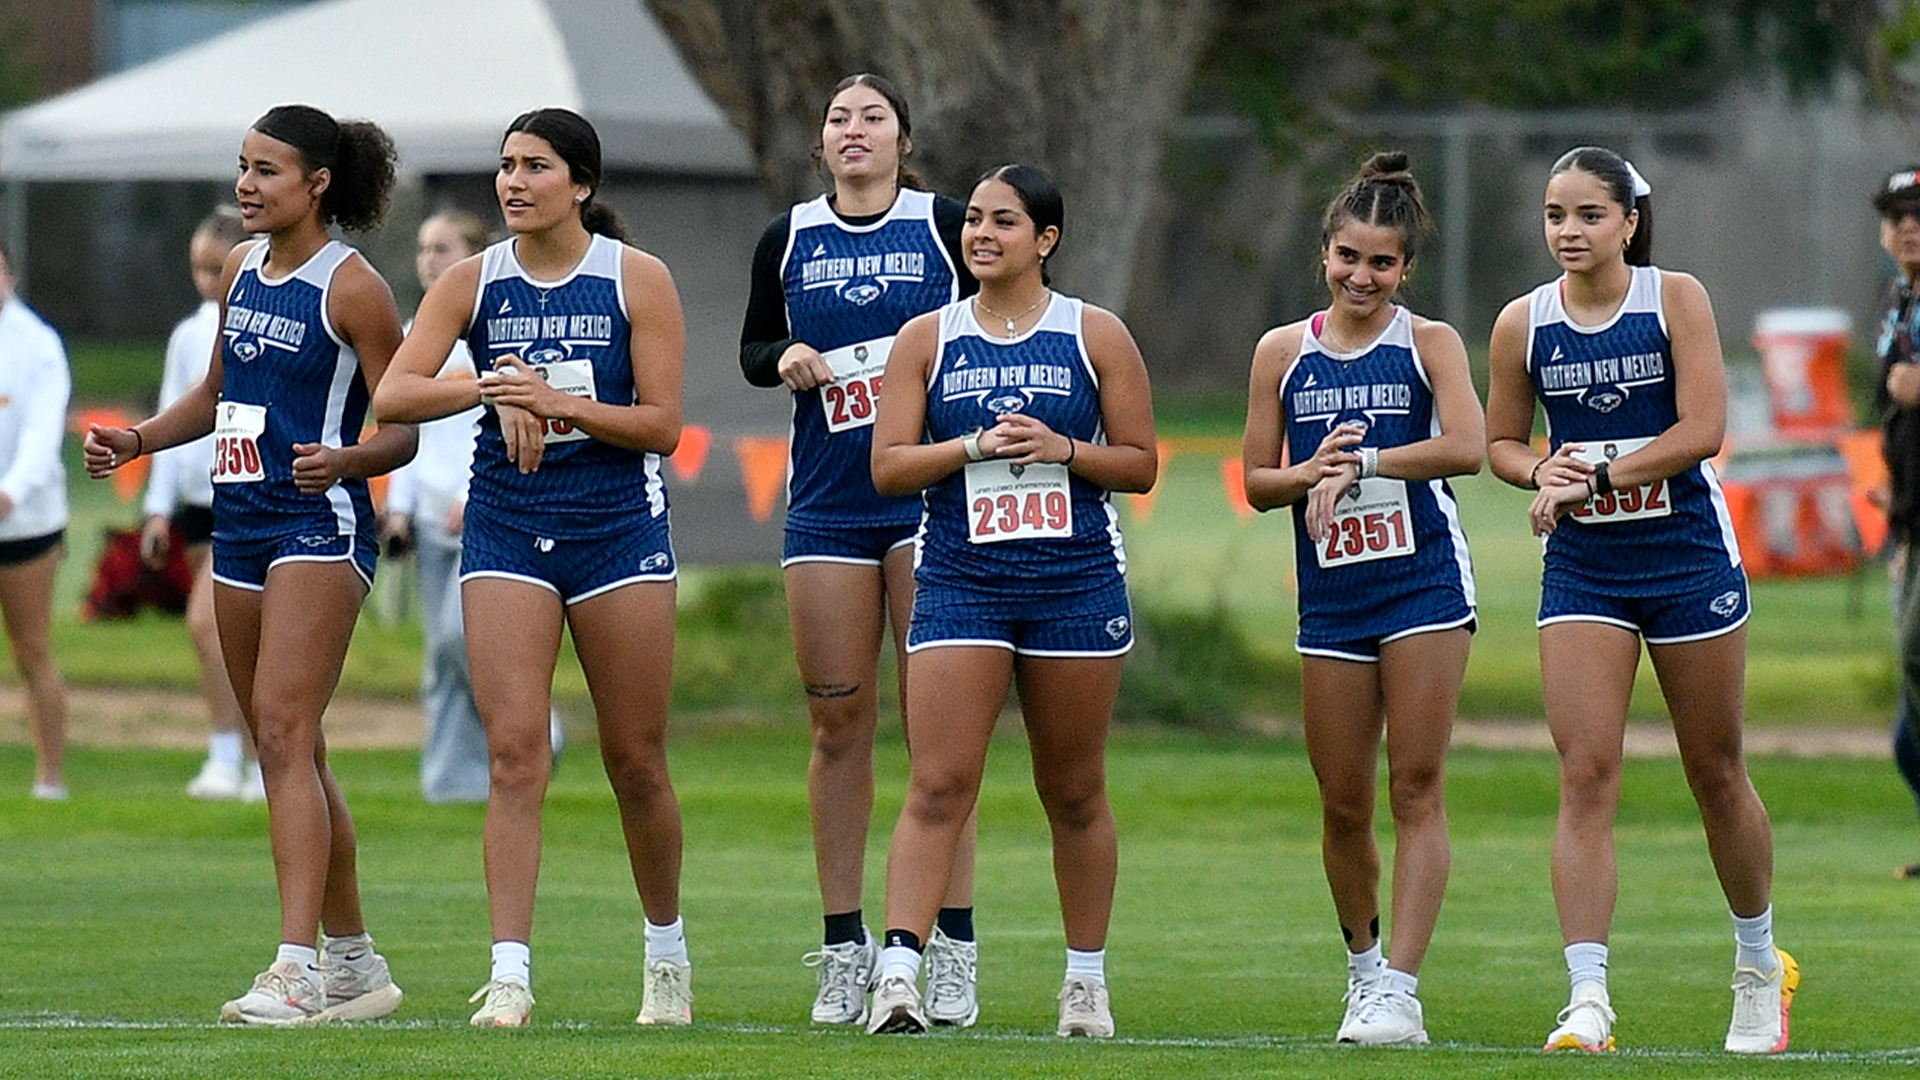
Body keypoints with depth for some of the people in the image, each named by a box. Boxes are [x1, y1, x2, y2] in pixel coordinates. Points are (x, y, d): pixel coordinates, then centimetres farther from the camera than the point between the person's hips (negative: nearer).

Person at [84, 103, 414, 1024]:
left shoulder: (350, 285, -10)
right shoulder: (241, 271, 13)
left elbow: (404, 427, -9)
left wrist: (344, 460, -28)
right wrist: (137, 440, 13)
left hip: (319, 526, -8)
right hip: (240, 526, 8)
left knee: (284, 733, -18)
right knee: (288, 752, 11)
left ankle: (296, 971, -25)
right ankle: (355, 965, 20)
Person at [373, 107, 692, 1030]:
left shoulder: (638, 280, -3)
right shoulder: (473, 284, 2)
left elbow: (663, 425, -7)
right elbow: (392, 395, -8)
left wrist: (560, 401, -20)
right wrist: (494, 390, -23)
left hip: (618, 522, -1)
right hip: (506, 524, 1)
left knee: (635, 758, 5)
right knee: (515, 751, -10)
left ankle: (667, 952, 26)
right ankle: (509, 971, -12)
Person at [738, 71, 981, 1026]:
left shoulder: (946, 225, 0)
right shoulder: (787, 239, 8)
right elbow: (752, 349, 18)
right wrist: (785, 359, -3)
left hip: (933, 499, -3)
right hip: (826, 505, 3)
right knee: (838, 721, 3)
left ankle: (952, 949, -2)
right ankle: (845, 949, 9)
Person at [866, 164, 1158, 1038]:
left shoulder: (1096, 336, 5)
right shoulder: (927, 338, 7)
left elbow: (1140, 464, 5)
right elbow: (888, 467, 1)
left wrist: (1064, 449, -12)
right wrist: (974, 447, -13)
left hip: (1076, 581, 0)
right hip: (959, 581, 0)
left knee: (1075, 793, 9)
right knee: (938, 786, -11)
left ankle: (1087, 978, 20)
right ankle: (899, 969, -17)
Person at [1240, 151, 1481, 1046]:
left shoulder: (1428, 343, -1)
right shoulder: (1283, 352, 8)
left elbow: (1467, 447, -17)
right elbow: (1256, 481, 9)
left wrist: (1364, 463, -19)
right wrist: (1309, 475, -12)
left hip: (1424, 580, -3)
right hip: (1331, 594, 3)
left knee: (1416, 786, -7)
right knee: (1342, 801, 6)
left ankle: (1400, 990, -9)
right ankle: (1362, 962, 28)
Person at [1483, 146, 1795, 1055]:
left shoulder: (1676, 299, -7)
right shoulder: (1524, 323, 1)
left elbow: (1702, 429, -15)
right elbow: (1501, 441, 12)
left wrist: (1596, 479, -21)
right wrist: (1543, 472, -10)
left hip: (1688, 557, -2)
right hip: (1582, 570, 2)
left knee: (1716, 773, 9)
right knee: (1585, 774, -12)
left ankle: (1760, 964, 31)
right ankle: (1587, 996, -17)